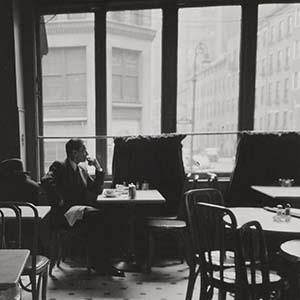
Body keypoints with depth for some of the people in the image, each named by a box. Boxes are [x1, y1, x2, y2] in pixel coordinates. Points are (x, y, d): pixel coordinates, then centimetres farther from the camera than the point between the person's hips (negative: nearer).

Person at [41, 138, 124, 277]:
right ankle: (100, 264, -19)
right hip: (64, 213, -7)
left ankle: (103, 263, -18)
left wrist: (99, 170, 7)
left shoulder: (82, 169, 20)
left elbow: (96, 190, 18)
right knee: (96, 216, -30)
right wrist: (60, 202, -23)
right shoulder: (59, 166, -2)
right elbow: (46, 181, -23)